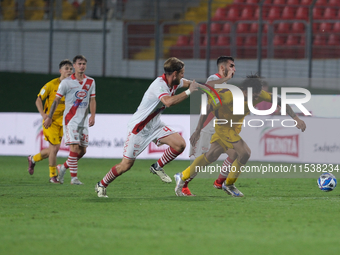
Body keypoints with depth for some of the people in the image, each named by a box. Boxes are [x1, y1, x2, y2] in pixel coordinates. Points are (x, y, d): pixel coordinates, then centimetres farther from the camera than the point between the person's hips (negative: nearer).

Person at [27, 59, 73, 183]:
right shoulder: (51, 85, -10)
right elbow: (38, 100, -6)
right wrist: (43, 114, -20)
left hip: (63, 122, 6)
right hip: (51, 121, -6)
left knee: (53, 149, 11)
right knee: (55, 147, -10)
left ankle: (33, 159, 37)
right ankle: (53, 176, 3)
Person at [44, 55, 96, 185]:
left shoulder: (90, 82, 8)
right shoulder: (66, 82, -3)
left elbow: (92, 100, 11)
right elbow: (57, 100, 1)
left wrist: (92, 116, -4)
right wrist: (49, 117, 0)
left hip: (84, 120, 5)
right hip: (70, 119, -5)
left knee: (82, 150, 5)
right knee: (74, 147, -16)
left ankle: (63, 167, 25)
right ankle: (74, 177, -12)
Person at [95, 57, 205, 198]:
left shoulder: (174, 82, -2)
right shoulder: (159, 84, -28)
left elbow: (189, 83, 22)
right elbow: (168, 102, -48)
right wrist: (188, 92, -38)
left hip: (155, 125, 8)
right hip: (139, 128, -8)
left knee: (180, 144, -11)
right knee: (126, 165, -4)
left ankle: (157, 167, 11)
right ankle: (101, 185, 19)